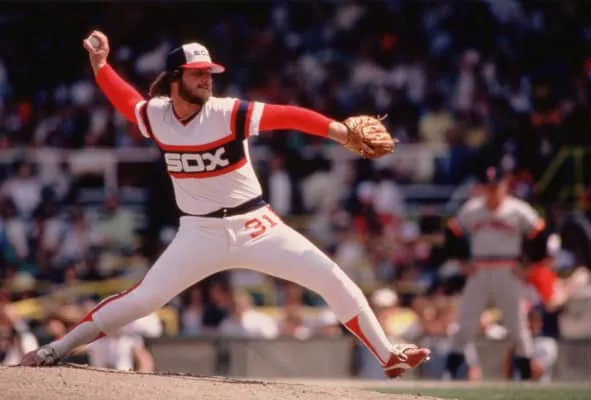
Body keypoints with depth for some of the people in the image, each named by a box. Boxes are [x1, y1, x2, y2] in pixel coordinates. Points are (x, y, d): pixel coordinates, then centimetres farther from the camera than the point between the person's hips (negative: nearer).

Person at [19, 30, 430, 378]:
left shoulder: (230, 113, -15)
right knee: (142, 299, -4)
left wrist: (338, 130, -37)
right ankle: (58, 349, 6)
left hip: (254, 226, -1)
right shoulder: (155, 115, -5)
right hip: (199, 234, 1)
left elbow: (287, 116, -25)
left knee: (334, 280, -10)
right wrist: (99, 63, 0)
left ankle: (387, 356, 0)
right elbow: (125, 100, 16)